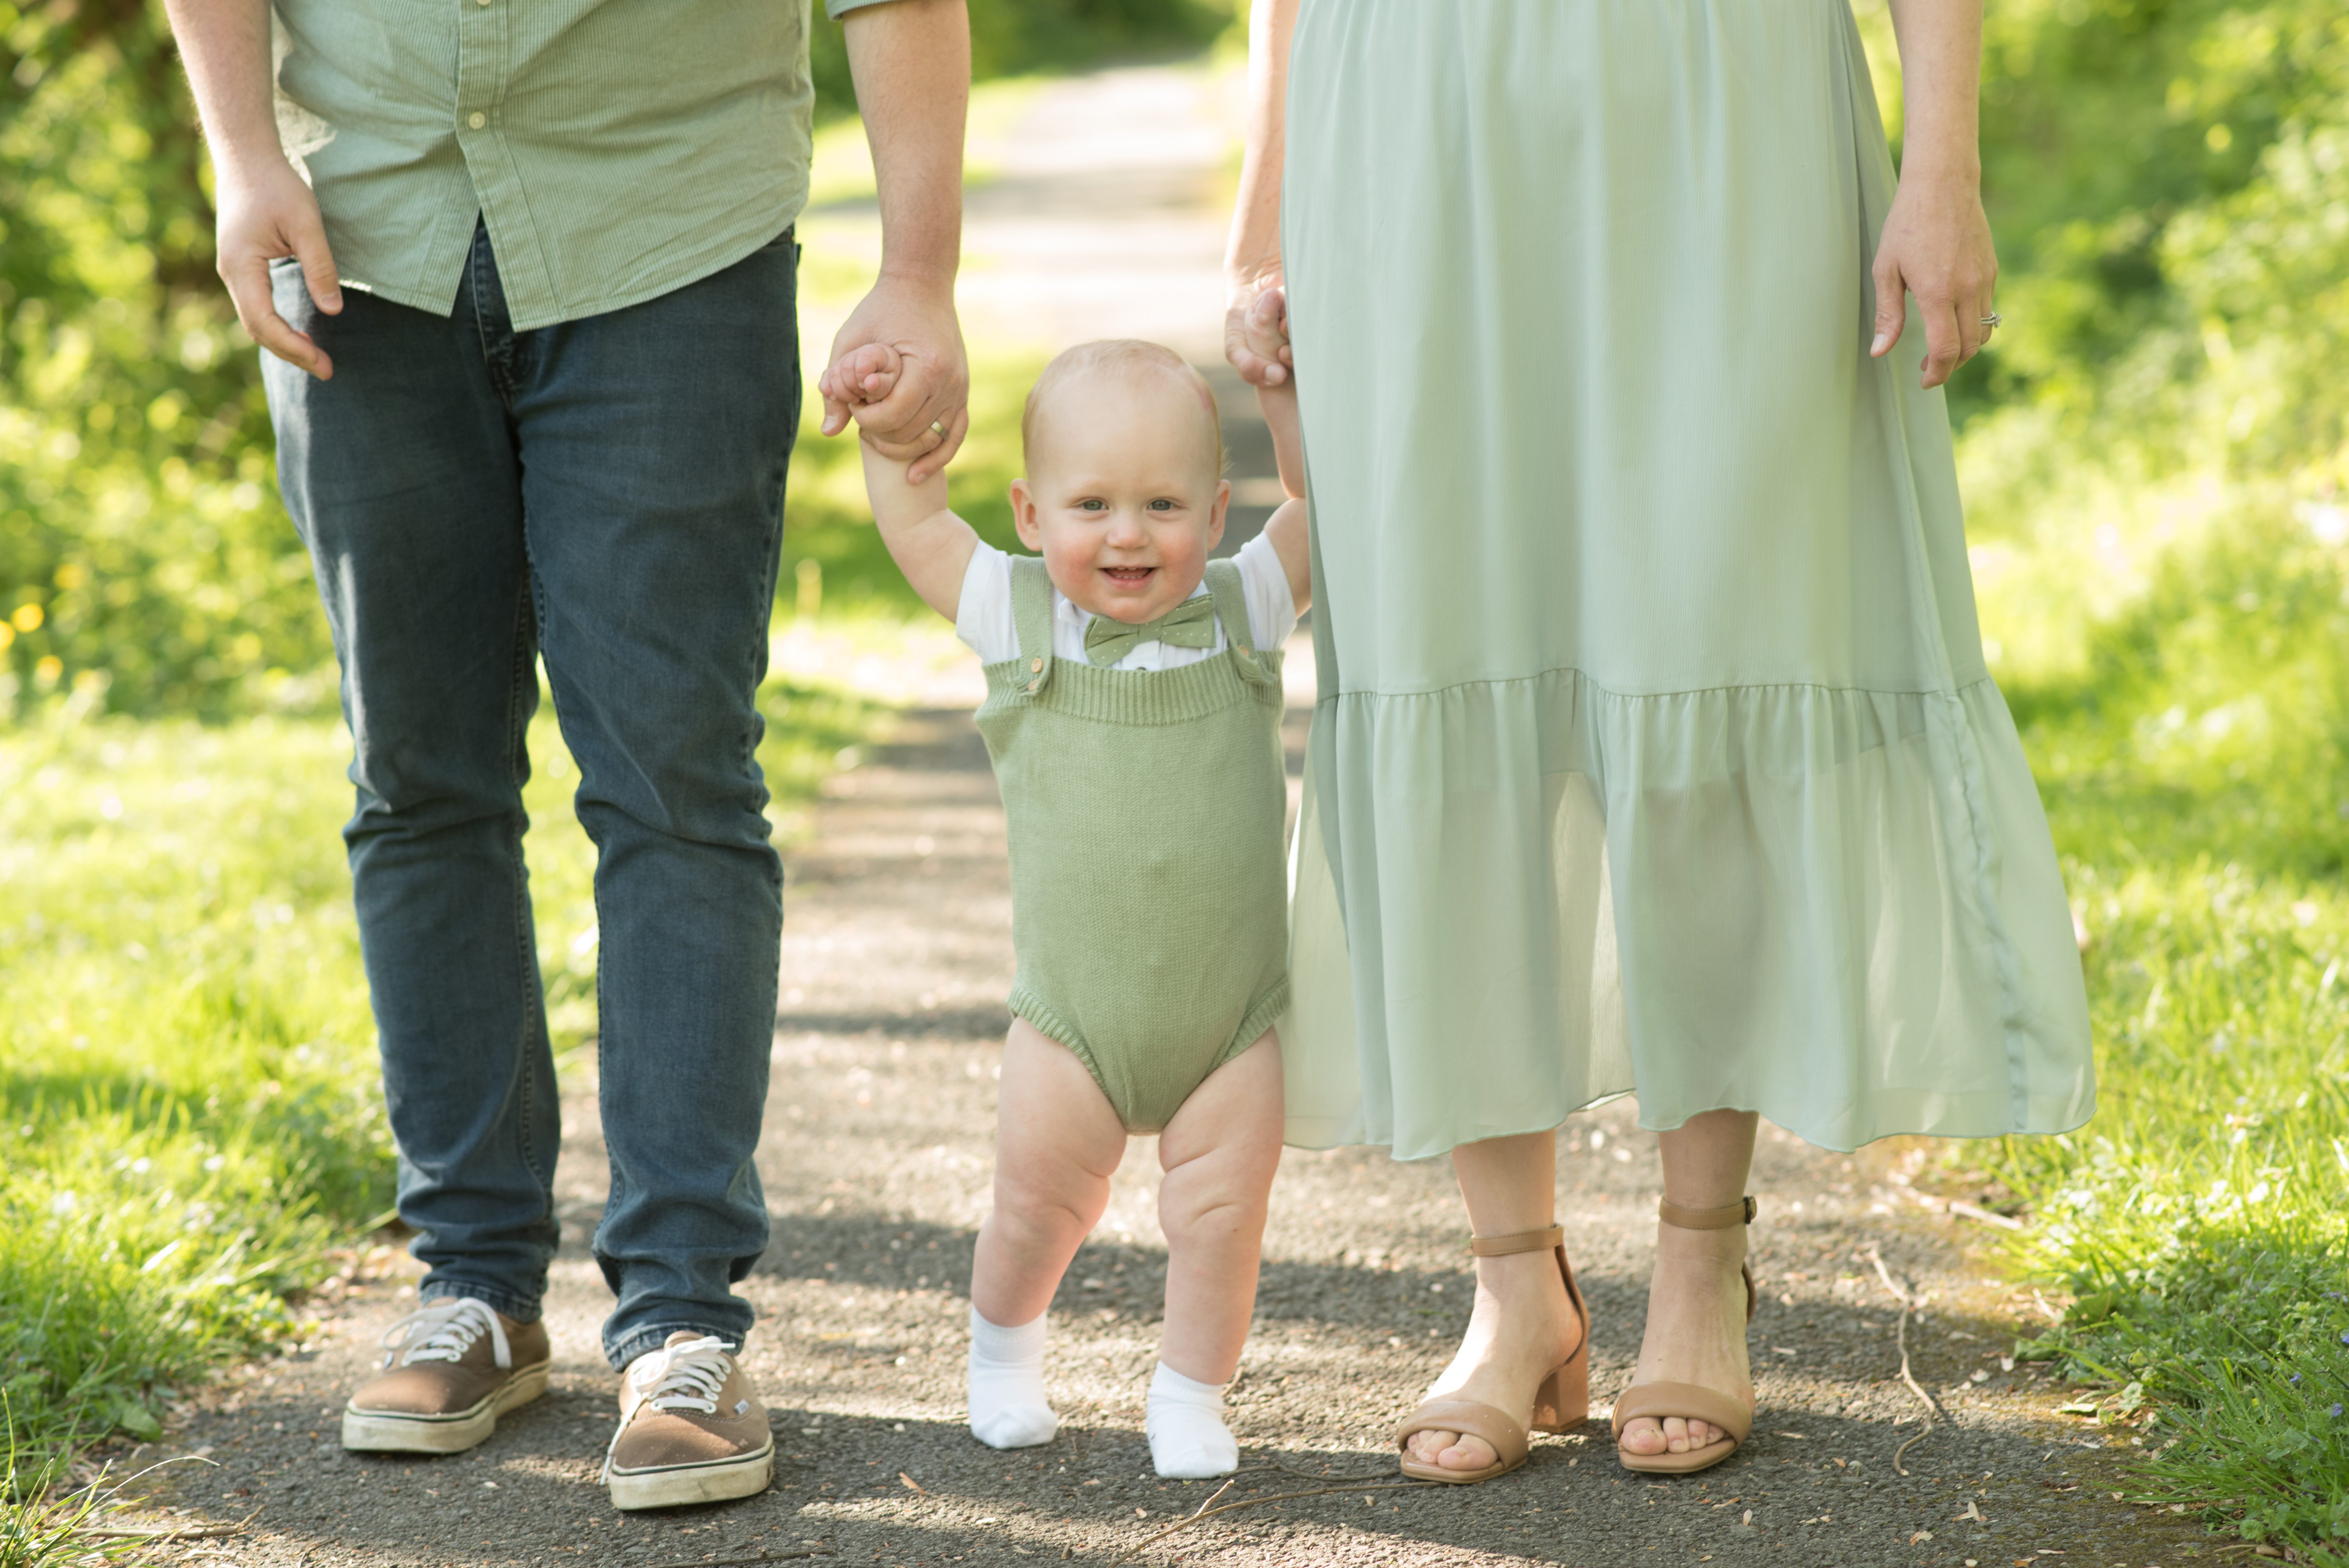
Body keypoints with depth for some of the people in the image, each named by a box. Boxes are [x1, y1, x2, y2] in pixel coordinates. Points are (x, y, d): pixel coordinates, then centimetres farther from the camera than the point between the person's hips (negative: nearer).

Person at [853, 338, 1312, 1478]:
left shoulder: (1243, 611, -1)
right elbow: (915, 526, 6)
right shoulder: (1016, 617, -2)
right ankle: (1003, 1347, 37)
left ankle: (1191, 1398, 20)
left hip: (1235, 1019, 0)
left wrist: (1282, 387, -7)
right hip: (1074, 1019, 0)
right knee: (1037, 1207, 8)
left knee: (1220, 1217, 1)